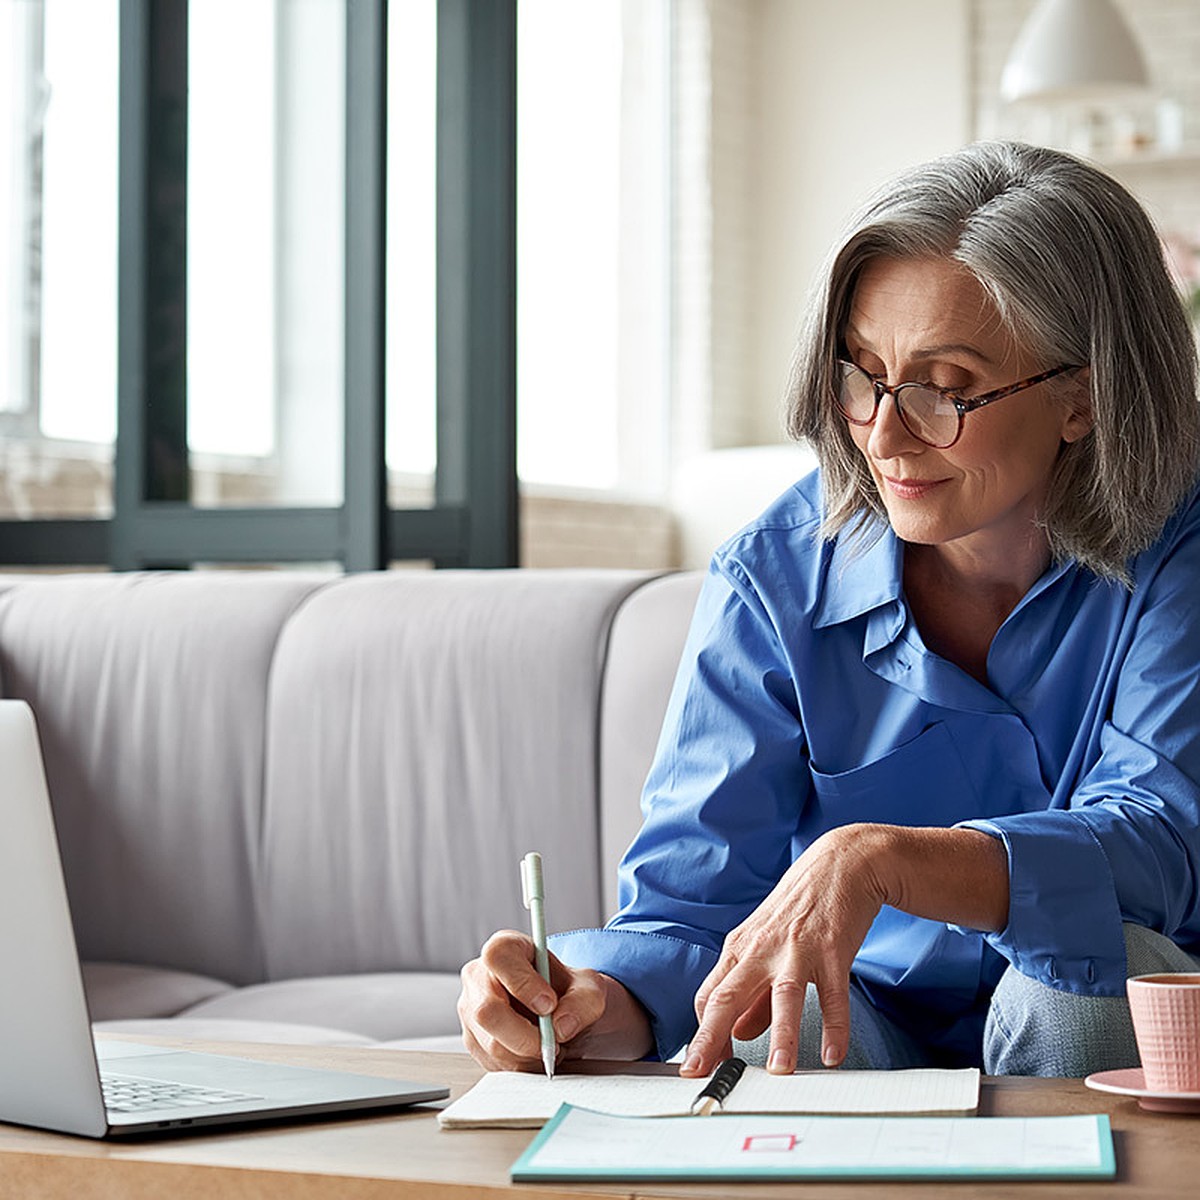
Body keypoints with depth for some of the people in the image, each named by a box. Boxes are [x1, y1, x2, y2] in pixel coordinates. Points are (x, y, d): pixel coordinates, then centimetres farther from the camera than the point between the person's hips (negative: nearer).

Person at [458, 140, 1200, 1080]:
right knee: (764, 1041, -35)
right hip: (866, 1019, -1)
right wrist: (589, 1002, -36)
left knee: (1094, 955, -33)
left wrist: (877, 858, -44)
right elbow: (691, 899, -12)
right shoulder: (776, 579, -9)